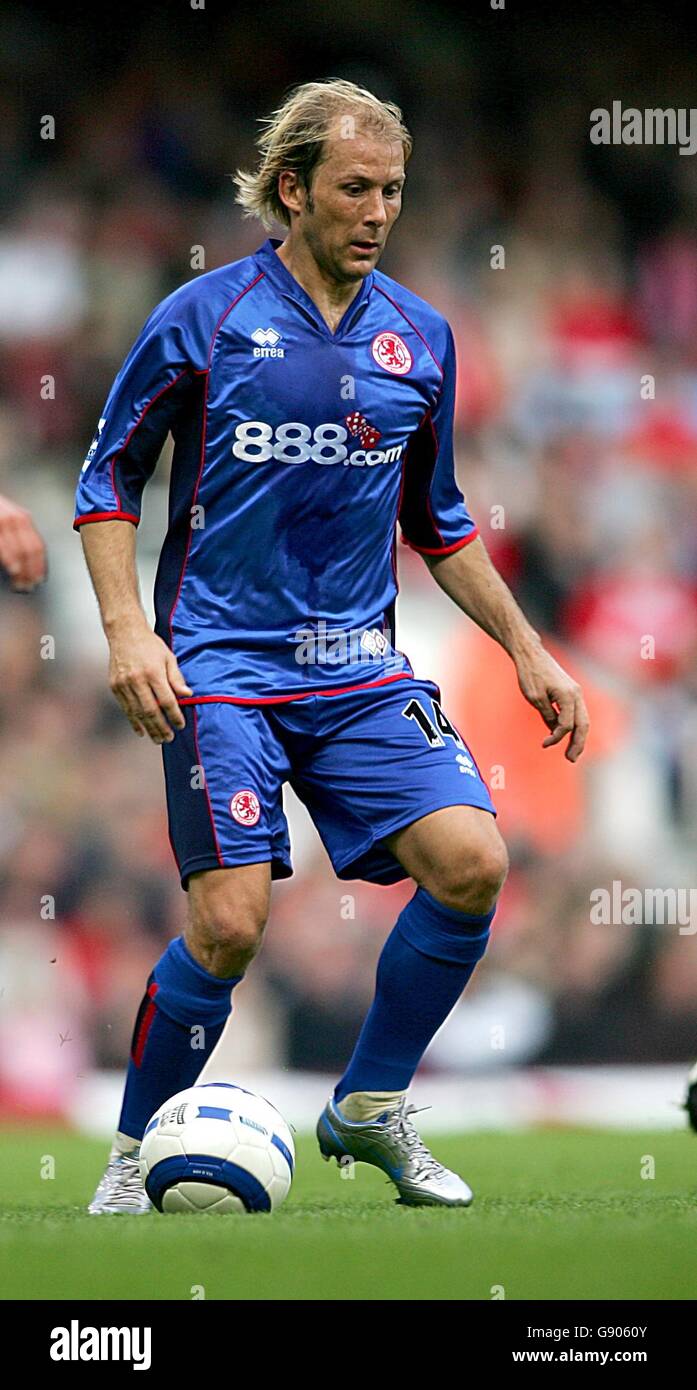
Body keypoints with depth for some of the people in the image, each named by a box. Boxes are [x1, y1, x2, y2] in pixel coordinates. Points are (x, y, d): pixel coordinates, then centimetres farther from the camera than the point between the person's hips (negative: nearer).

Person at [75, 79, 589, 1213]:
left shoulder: (419, 337, 9)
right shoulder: (202, 319, -3)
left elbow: (439, 521, 21)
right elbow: (109, 478, 3)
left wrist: (527, 650, 17)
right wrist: (127, 629, -10)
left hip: (360, 669, 4)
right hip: (220, 663, -4)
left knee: (471, 862, -14)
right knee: (229, 924, -16)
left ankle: (370, 1107, 7)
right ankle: (135, 1154, 7)